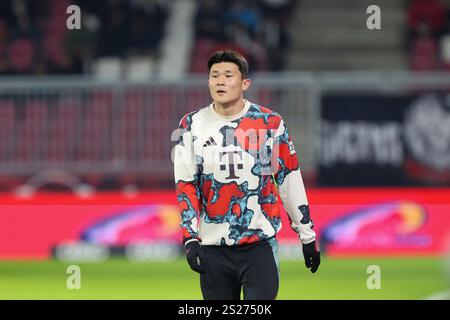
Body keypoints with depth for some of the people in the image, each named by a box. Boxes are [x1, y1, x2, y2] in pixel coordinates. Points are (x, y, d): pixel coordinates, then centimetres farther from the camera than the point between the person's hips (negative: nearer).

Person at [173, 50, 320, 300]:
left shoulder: (269, 123, 0)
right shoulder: (192, 125, 3)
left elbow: (290, 181, 6)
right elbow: (186, 185, 3)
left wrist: (307, 236, 8)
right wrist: (190, 238, -6)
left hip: (260, 244, -2)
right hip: (213, 248, 2)